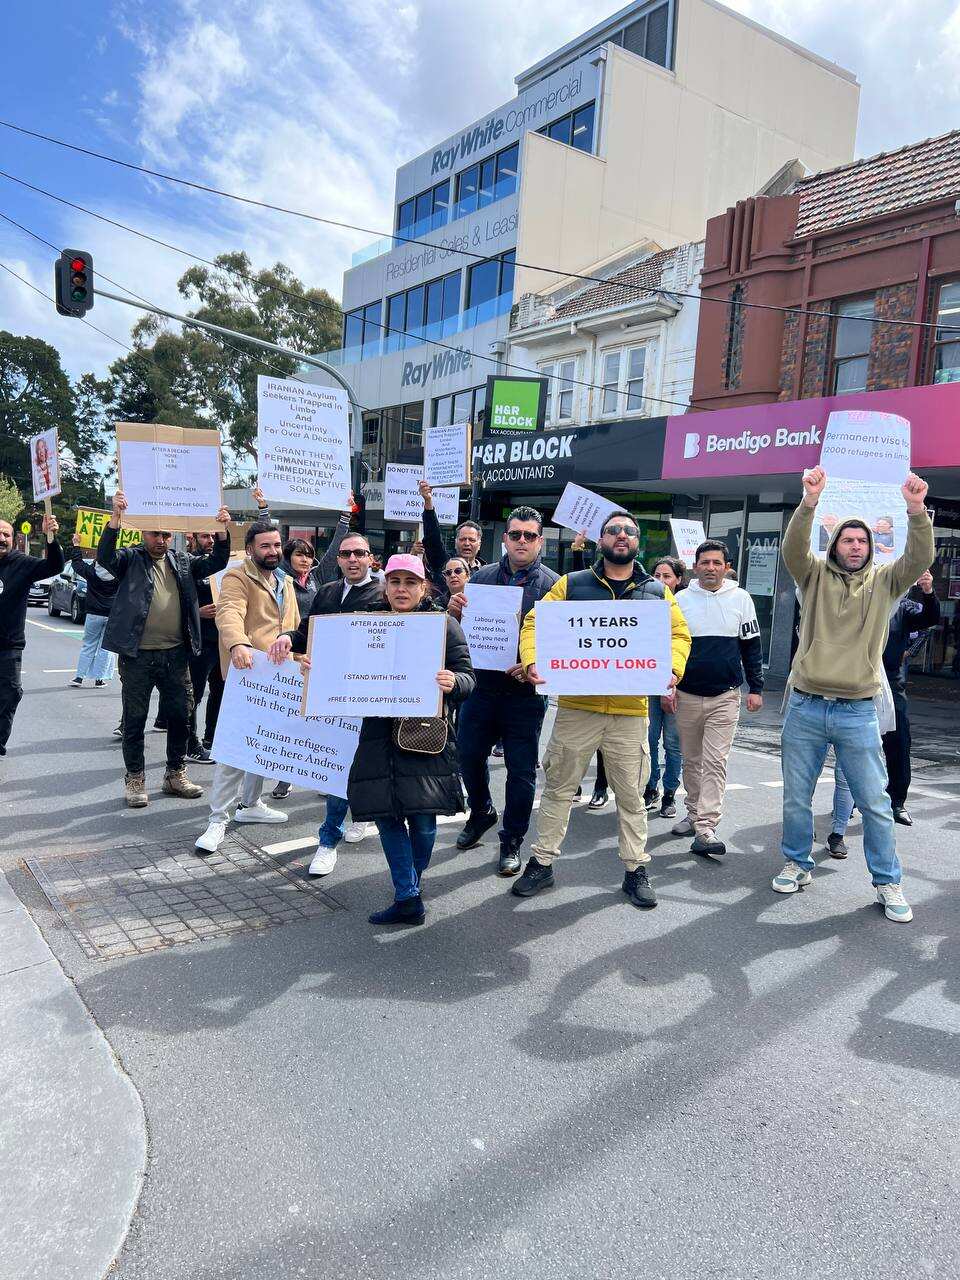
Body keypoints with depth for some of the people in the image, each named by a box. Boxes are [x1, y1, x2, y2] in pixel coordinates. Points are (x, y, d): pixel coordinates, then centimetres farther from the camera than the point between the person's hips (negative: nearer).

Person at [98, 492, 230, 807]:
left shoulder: (181, 560, 12)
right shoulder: (130, 559, 1)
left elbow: (215, 563, 5)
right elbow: (105, 557, -18)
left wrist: (223, 532, -12)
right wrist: (115, 518, -32)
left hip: (176, 654, 4)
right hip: (137, 654, -4)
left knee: (181, 715, 10)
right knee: (135, 718, 6)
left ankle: (175, 774, 25)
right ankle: (134, 778, 19)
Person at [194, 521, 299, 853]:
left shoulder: (286, 582, 17)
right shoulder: (237, 578, -8)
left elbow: (294, 627, 26)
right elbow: (229, 614, -28)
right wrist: (238, 644, -47)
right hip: (247, 672, -7)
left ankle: (249, 804, 29)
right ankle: (218, 819, -1)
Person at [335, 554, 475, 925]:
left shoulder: (444, 624, 0)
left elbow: (468, 678, -3)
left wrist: (453, 682, -26)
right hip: (379, 732, 3)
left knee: (422, 819, -1)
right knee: (387, 816, 0)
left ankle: (409, 891, 23)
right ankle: (408, 899, 10)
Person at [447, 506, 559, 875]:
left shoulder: (553, 584, -5)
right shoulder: (482, 576, 6)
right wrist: (454, 611, -12)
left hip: (525, 693, -3)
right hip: (481, 688, 4)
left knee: (521, 770, 6)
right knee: (468, 755, 14)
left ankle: (512, 841, 23)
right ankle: (481, 812, 42)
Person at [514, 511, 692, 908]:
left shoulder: (658, 591, 8)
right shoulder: (571, 584, 3)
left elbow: (679, 634, 11)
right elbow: (536, 622, 1)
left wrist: (673, 668, -8)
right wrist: (532, 660, -17)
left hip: (631, 711, 1)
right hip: (576, 706, -1)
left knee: (631, 794, 11)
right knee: (559, 788, 10)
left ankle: (635, 869, 26)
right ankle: (542, 862, 24)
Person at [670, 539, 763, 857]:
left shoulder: (740, 598, 1)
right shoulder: (681, 599, 2)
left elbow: (752, 646, 7)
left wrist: (756, 688, 4)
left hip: (725, 697, -2)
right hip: (686, 696, 2)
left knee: (714, 762, -8)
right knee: (691, 760, 13)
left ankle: (706, 829, -10)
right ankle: (694, 813, 28)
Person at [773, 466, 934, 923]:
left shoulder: (884, 581, 7)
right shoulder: (815, 575, 5)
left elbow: (920, 559, -10)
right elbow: (793, 547, -14)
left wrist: (916, 510, -27)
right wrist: (809, 501, -29)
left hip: (857, 713, 0)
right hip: (805, 709, 0)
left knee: (875, 802, 5)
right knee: (796, 797, 11)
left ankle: (888, 882, 19)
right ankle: (798, 864, 29)